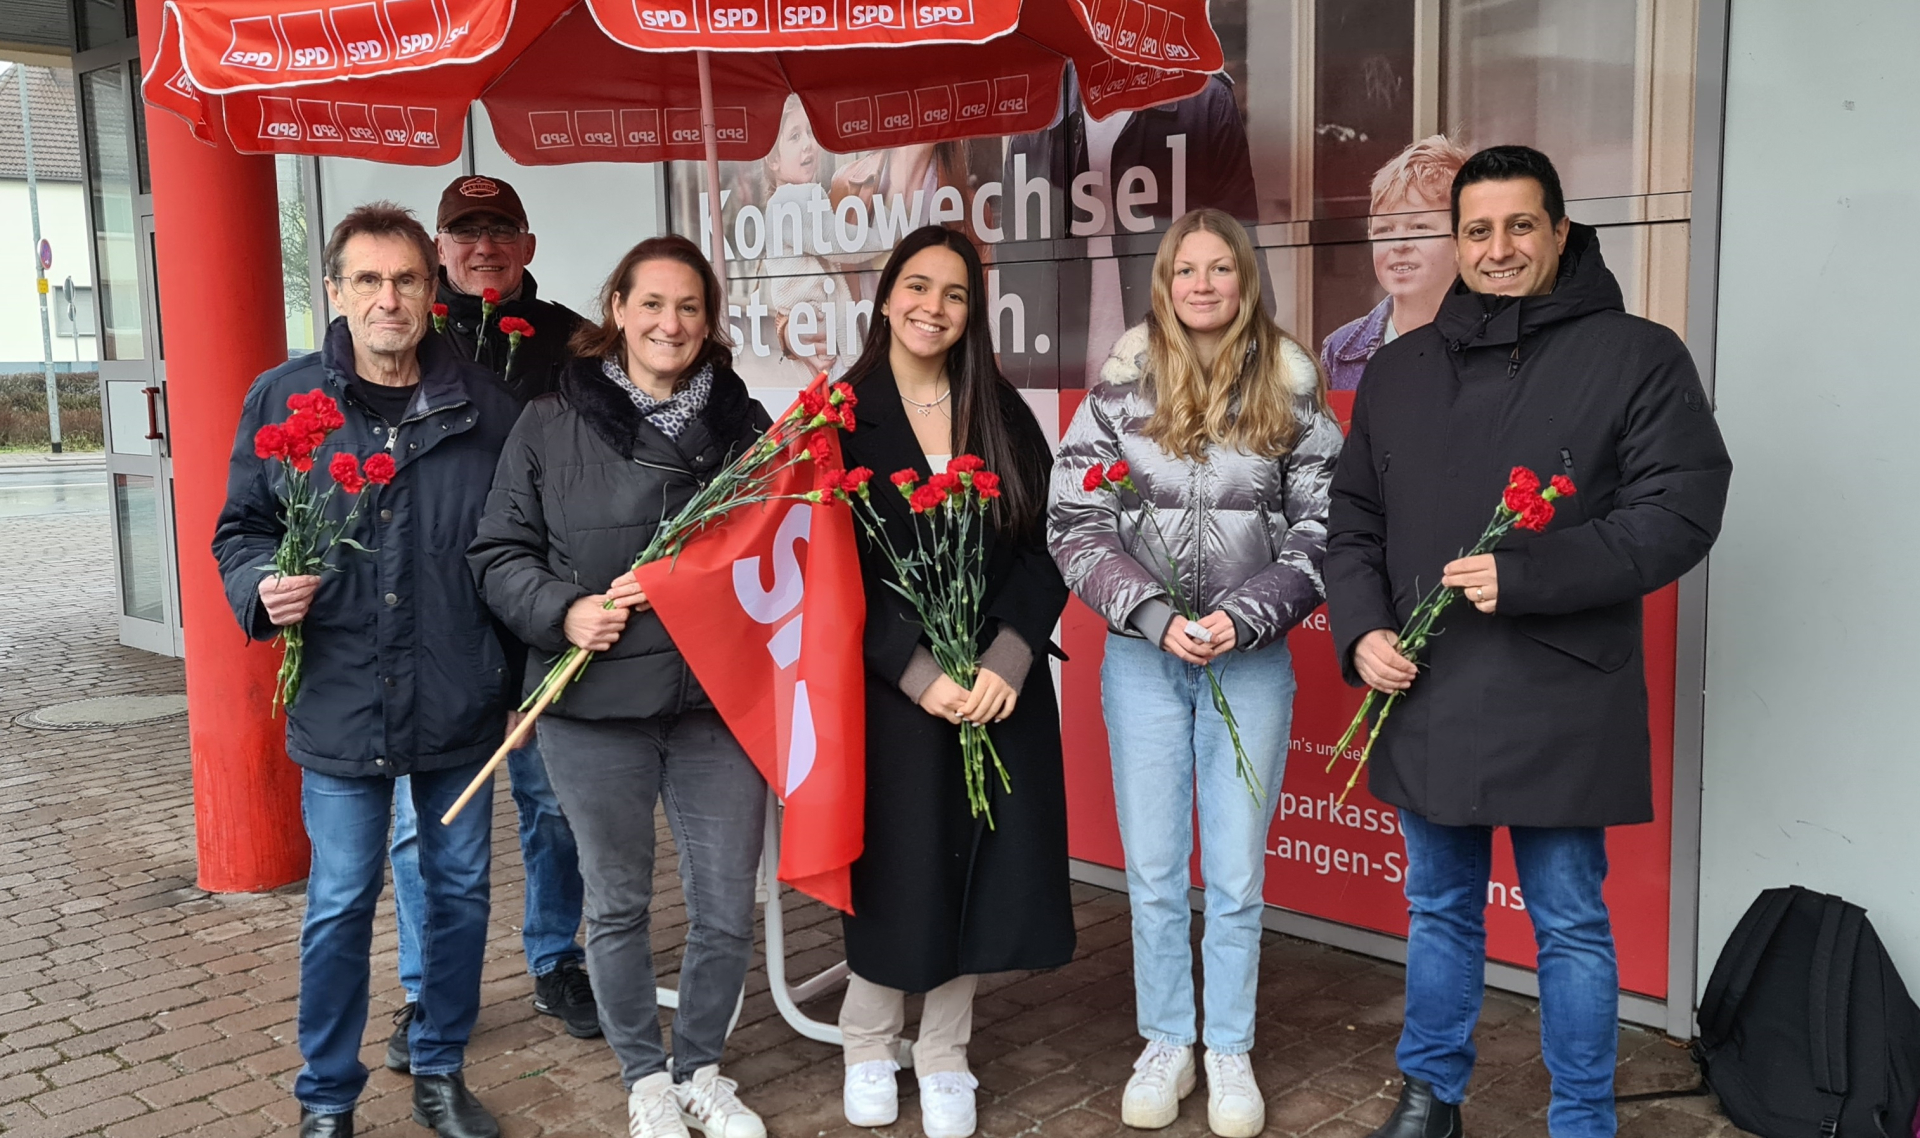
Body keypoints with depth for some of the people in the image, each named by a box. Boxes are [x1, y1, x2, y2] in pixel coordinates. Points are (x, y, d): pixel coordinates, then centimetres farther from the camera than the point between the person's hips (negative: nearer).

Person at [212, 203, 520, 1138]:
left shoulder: (484, 403, 0)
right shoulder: (283, 398, 0)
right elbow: (239, 529, 7)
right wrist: (262, 587, -13)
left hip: (461, 702, 1)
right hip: (340, 703, -1)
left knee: (460, 891, 13)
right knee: (338, 909, 6)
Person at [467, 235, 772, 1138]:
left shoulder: (742, 424, 6)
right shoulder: (550, 425, 0)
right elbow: (500, 554, 1)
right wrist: (565, 614, -15)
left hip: (718, 699, 2)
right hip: (596, 706, -1)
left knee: (727, 907, 8)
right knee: (617, 903, 13)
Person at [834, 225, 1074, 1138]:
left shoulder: (1004, 413, 6)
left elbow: (1045, 548, 1)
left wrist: (1007, 658, -14)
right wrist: (919, 671, -15)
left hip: (1000, 685, 3)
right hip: (890, 685, -2)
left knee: (979, 866, 7)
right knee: (898, 866, 6)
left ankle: (944, 1057, 27)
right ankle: (869, 1048, 31)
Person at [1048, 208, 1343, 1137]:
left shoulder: (1293, 392, 0)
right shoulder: (1121, 388, 0)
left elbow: (1318, 535, -1)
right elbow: (1074, 524, -3)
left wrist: (1238, 619, -13)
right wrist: (1155, 615, -13)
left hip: (1251, 662, 0)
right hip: (1143, 657, 0)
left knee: (1235, 877, 7)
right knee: (1153, 874, 8)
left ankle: (1230, 1053, 25)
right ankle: (1165, 1045, 26)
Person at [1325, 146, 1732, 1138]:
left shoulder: (1637, 357, -3)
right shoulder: (1399, 369, 11)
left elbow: (1679, 515, -11)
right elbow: (1353, 522, 13)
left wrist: (1525, 576, -20)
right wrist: (1361, 631, -2)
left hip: (1560, 707, -4)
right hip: (1424, 698, 4)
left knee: (1572, 925, 8)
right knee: (1440, 911, 18)